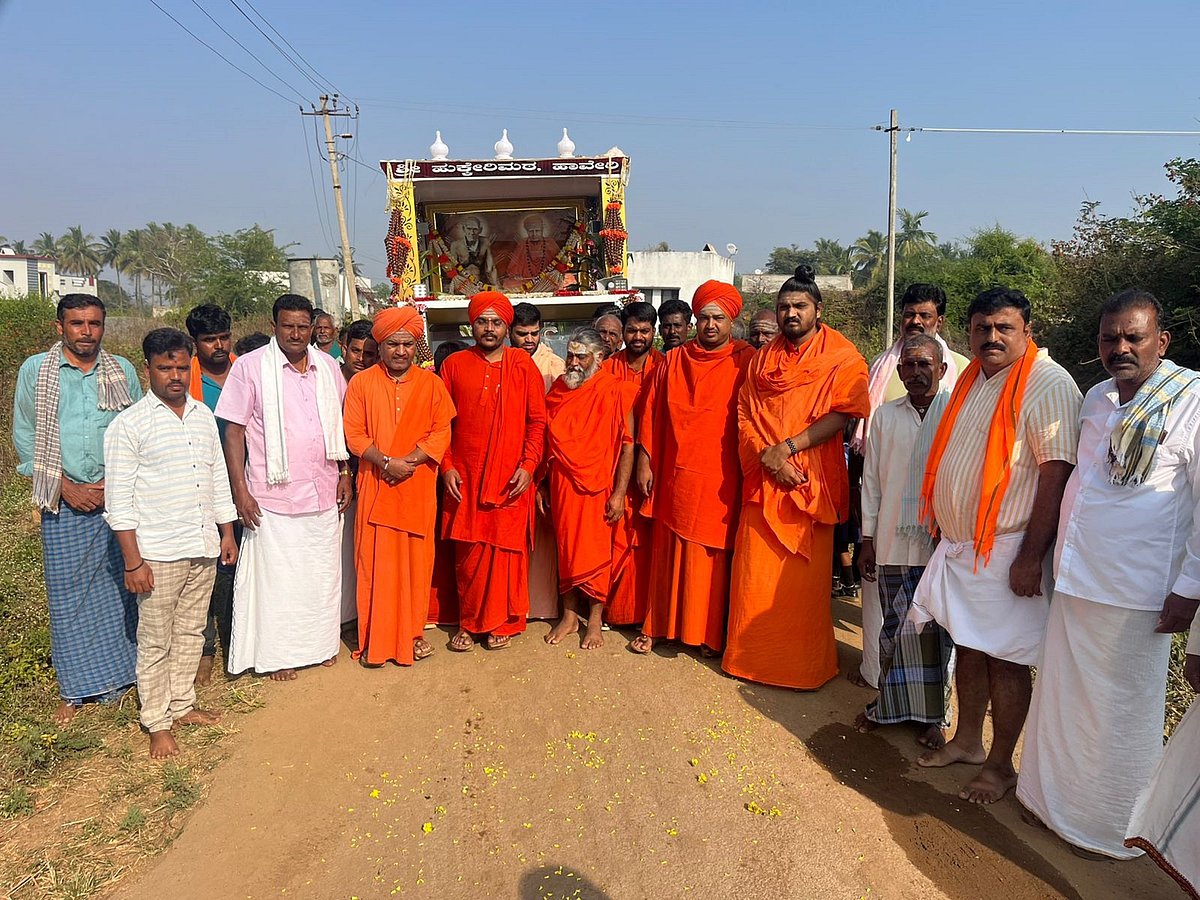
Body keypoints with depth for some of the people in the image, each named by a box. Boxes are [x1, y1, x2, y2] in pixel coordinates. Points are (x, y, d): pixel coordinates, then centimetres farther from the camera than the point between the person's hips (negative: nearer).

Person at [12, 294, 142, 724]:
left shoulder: (122, 370, 5)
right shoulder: (35, 371, 2)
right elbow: (24, 437, 3)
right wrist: (65, 486, -6)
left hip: (119, 498, 1)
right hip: (64, 501, -1)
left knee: (119, 588, 6)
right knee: (68, 592, 4)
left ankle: (119, 676, 20)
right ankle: (76, 689, 17)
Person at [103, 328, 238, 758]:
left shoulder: (204, 415, 8)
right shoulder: (128, 425, -9)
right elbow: (120, 498, -10)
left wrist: (227, 532, 13)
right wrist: (132, 561, -13)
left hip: (204, 548, 5)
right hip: (159, 553, -5)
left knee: (191, 631, 16)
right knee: (155, 642, 6)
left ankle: (182, 704, 33)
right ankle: (157, 723, 20)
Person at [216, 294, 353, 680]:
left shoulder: (328, 366, 7)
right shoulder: (250, 366, -5)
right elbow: (233, 431, -6)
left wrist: (344, 474, 9)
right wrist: (240, 490, -10)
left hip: (324, 492, 4)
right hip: (274, 496, -4)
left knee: (323, 571, 14)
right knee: (276, 576, 5)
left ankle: (320, 642, 31)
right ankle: (277, 654, 21)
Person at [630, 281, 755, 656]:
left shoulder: (744, 362, 0)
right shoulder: (673, 361, 8)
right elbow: (651, 414, 8)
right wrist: (644, 461, 4)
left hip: (720, 480, -2)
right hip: (674, 474, 3)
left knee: (712, 557, 3)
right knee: (667, 552, 10)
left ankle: (709, 634, 17)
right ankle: (657, 625, 23)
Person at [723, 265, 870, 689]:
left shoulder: (842, 358, 2)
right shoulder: (762, 359, 14)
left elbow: (841, 415, -10)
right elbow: (745, 414, 6)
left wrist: (787, 447, -17)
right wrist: (767, 456, -10)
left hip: (812, 479, -3)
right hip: (763, 479, 4)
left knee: (804, 578, 0)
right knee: (754, 572, 3)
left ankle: (805, 663, 16)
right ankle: (752, 655, 19)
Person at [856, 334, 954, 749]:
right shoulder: (886, 415, 8)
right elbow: (871, 479, 9)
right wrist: (867, 539, 8)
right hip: (893, 542, 3)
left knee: (938, 630, 7)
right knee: (896, 628, 11)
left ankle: (933, 714, 22)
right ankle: (888, 704, 26)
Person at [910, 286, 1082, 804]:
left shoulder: (1048, 384, -14)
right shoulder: (971, 379, 11)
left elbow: (1057, 473, -19)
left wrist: (1031, 556, -21)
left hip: (1005, 551, -7)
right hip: (958, 544, 7)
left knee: (1005, 658, 4)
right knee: (967, 645, 17)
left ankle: (1000, 765, 20)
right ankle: (967, 741, 33)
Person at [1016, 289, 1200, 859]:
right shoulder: (1097, 398, 8)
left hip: (1135, 594, -6)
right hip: (1074, 578, 6)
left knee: (1121, 710, 9)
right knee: (1063, 694, 16)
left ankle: (1113, 827, 28)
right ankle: (1058, 796, 35)